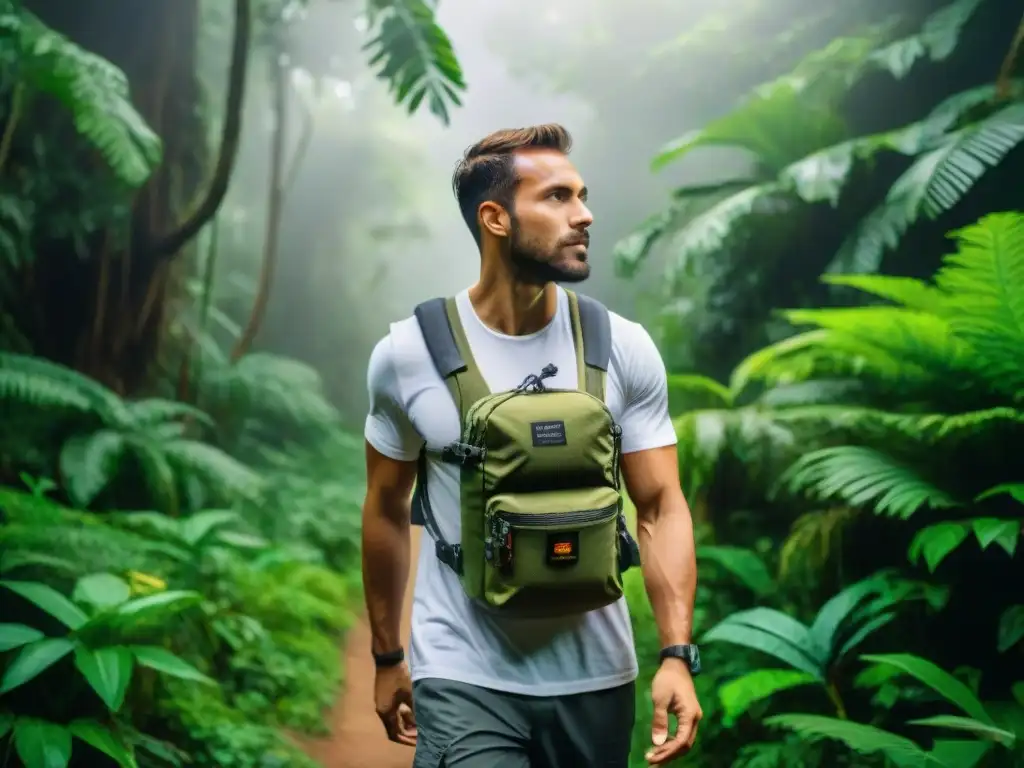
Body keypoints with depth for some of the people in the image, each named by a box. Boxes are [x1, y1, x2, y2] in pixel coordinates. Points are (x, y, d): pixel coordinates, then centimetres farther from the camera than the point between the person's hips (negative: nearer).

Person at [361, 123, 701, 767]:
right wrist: (387, 656, 11)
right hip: (462, 678, -2)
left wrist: (677, 654, -15)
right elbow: (387, 509, 5)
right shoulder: (407, 355, -7)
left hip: (596, 677, 2)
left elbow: (660, 507, -4)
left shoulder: (625, 350, -4)